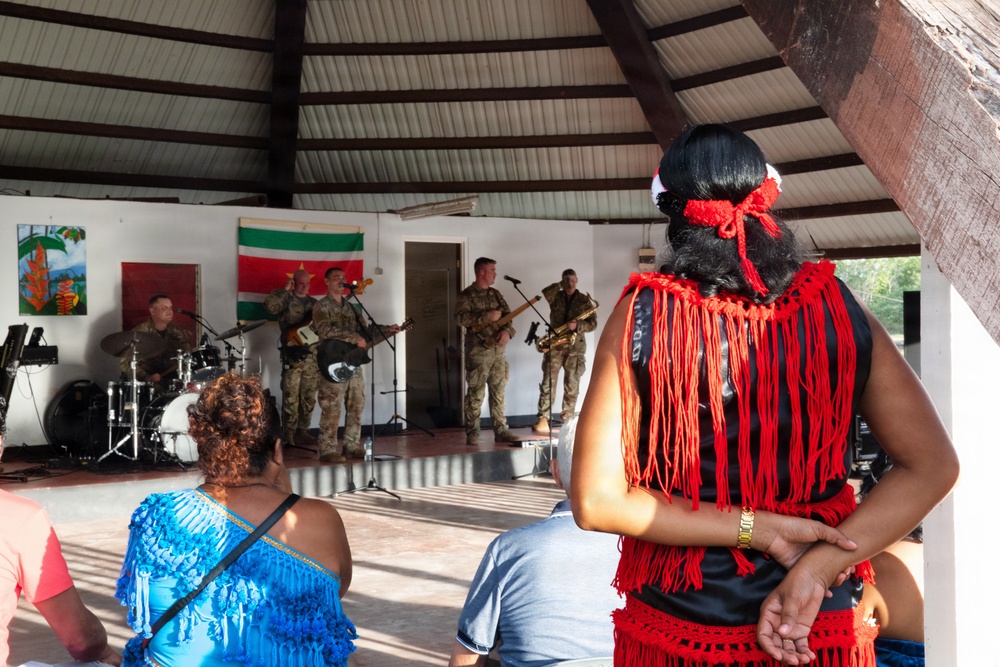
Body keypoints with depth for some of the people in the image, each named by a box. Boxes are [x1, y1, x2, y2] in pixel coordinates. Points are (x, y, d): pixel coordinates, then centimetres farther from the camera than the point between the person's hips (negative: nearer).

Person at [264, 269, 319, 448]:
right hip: (293, 354, -6)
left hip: (312, 354, 6)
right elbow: (270, 304, -21)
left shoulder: (314, 303, 19)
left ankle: (302, 431, 15)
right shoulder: (286, 298, 1)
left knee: (308, 397, 7)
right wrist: (285, 290, -15)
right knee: (291, 396, -7)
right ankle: (289, 433, -2)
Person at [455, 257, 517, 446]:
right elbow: (461, 318, -17)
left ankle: (500, 430, 13)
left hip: (498, 350, 6)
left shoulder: (496, 294, 16)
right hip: (477, 351, -6)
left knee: (498, 392, 8)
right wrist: (487, 317, -19)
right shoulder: (467, 295, -4)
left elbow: (508, 315, 12)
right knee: (475, 393, -4)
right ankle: (472, 433, 3)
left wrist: (507, 330, -8)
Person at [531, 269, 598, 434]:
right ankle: (543, 420, -10)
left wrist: (577, 326, -15)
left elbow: (593, 324, 1)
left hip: (575, 347, 0)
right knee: (547, 383, -8)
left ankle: (567, 419, 11)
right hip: (555, 345, 0)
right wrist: (560, 285, -11)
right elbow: (544, 294, -15)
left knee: (571, 386, 3)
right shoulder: (555, 297, 8)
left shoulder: (585, 300, 7)